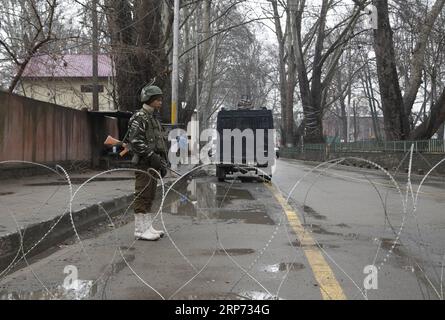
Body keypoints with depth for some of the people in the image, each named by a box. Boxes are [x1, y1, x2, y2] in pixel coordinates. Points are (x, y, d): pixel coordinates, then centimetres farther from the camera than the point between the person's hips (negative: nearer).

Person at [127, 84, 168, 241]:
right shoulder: (139, 118, -9)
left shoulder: (154, 119, 21)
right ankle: (140, 230, -3)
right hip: (144, 164, -9)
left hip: (153, 165, 9)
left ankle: (148, 227, 19)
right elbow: (135, 141, -19)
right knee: (142, 197, -7)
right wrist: (152, 156, -21)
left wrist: (163, 163, 17)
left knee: (150, 197, 12)